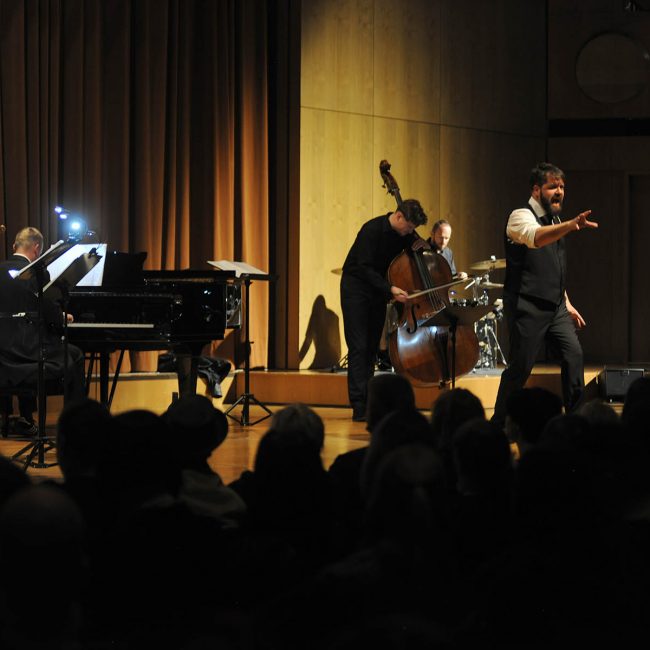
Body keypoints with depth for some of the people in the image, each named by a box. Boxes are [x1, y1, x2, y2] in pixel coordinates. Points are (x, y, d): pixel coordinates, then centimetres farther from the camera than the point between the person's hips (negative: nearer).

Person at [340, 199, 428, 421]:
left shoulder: (405, 233, -3)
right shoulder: (372, 230, -23)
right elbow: (364, 268, -27)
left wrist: (423, 246, -10)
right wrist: (390, 289, -36)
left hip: (378, 290, 6)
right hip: (356, 288, -6)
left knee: (372, 346, 5)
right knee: (359, 346, -11)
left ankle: (367, 402, 8)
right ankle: (359, 406, -15)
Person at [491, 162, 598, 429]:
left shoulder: (554, 221, 16)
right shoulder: (522, 216, -12)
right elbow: (536, 237, -37)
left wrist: (566, 303, 20)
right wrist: (572, 225, -52)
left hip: (554, 306, 8)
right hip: (527, 306, -8)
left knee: (574, 354, -6)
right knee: (521, 366, -6)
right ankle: (498, 423, 8)